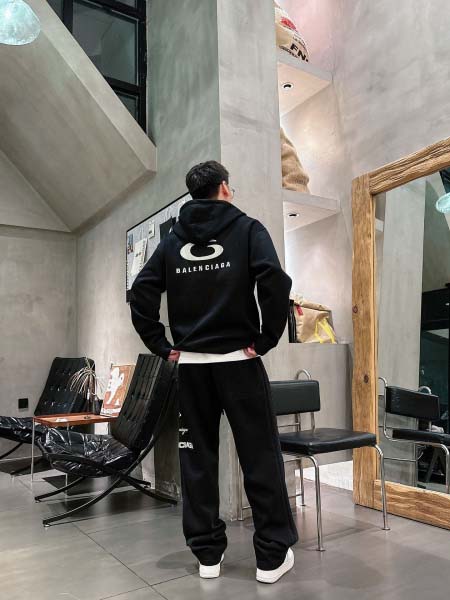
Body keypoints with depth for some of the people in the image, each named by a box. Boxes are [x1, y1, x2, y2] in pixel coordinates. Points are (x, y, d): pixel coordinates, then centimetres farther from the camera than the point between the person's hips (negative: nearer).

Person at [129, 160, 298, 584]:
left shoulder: (173, 239, 10)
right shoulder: (247, 228, -1)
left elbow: (141, 294, 2)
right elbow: (275, 282, -17)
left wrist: (162, 346, 5)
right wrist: (267, 338, -9)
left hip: (190, 363, 4)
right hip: (238, 359, -3)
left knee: (197, 458, 11)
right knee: (260, 457, 6)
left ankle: (207, 553, 21)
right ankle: (273, 555, 15)